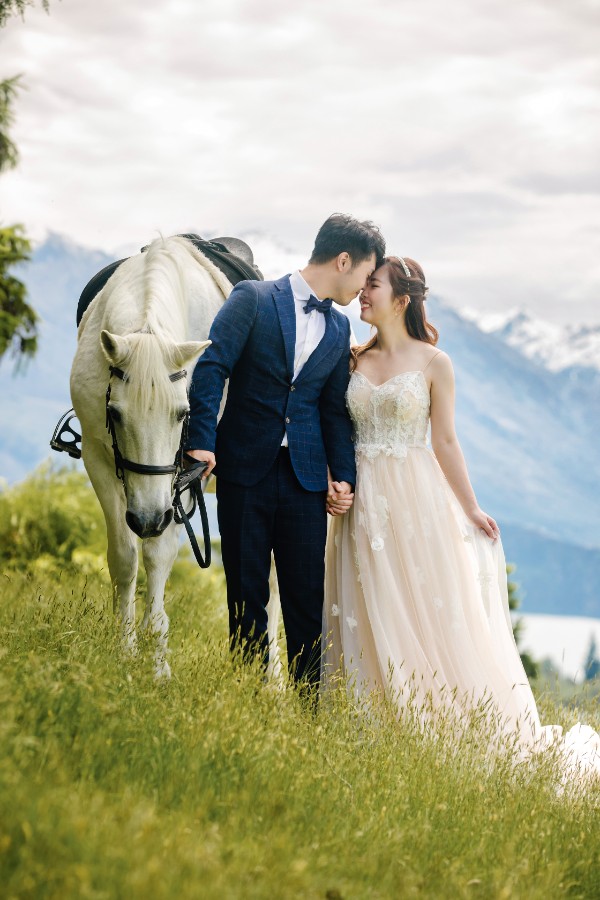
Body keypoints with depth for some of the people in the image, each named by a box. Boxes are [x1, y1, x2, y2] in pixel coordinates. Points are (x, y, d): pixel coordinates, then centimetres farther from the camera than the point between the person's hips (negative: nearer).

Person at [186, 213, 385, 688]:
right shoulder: (253, 298, -2)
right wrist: (202, 441, -20)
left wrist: (343, 474, 3)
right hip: (245, 467, -4)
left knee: (308, 596, 2)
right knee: (247, 595, 3)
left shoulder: (339, 328, 14)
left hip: (305, 476, 4)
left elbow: (335, 409, 15)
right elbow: (212, 369, -10)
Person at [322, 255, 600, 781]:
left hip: (416, 500, -3)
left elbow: (445, 443, 1)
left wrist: (471, 509, 2)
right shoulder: (354, 360, 7)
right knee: (369, 619, 3)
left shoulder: (433, 363, -2)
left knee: (432, 615, -1)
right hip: (362, 502, 3)